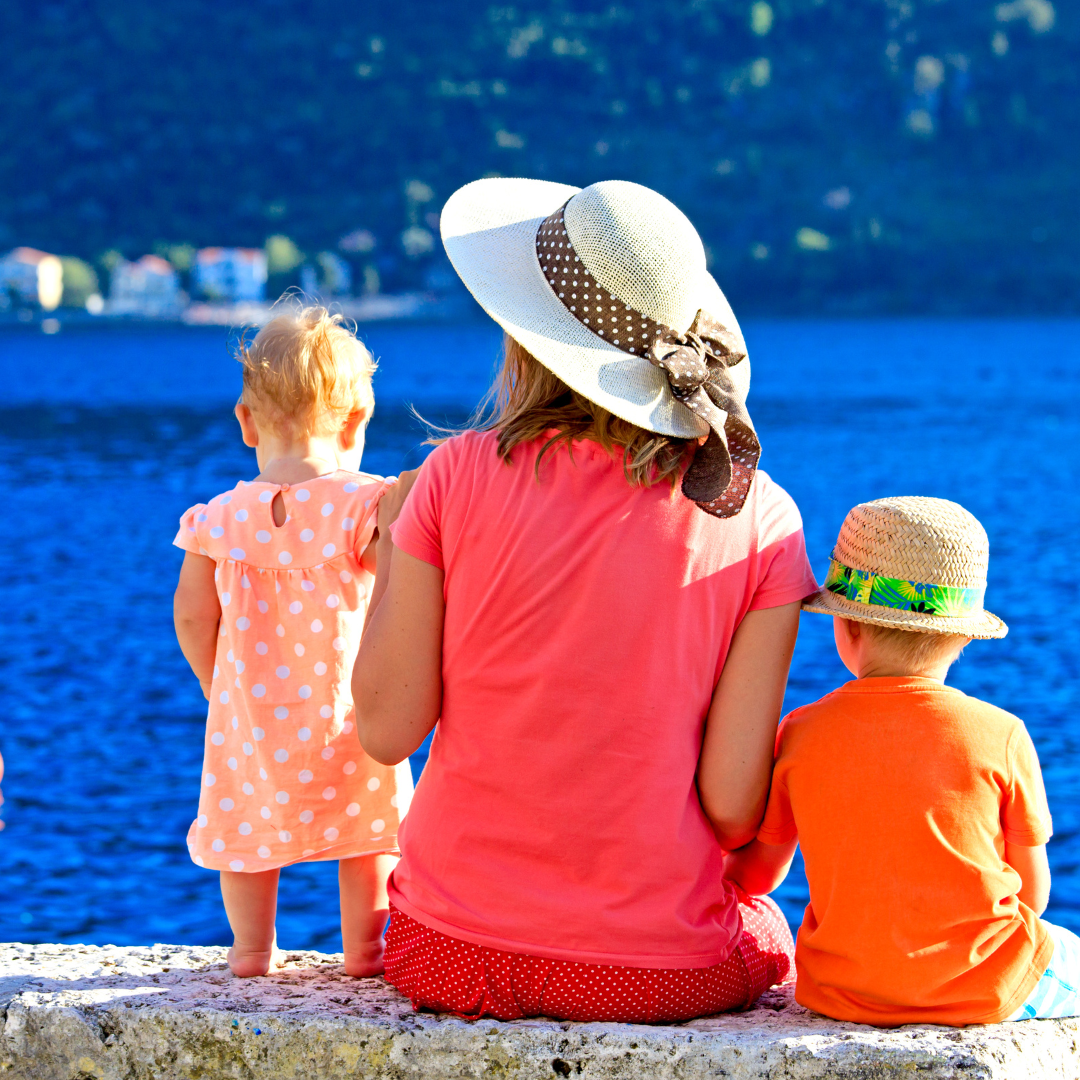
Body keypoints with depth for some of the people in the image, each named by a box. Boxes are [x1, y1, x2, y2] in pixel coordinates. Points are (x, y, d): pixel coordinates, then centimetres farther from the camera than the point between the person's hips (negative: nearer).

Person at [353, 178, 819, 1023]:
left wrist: (393, 541, 7)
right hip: (666, 971, -1)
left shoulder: (460, 478, -10)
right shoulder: (758, 517, -9)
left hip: (457, 949, 1)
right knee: (766, 936, 33)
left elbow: (386, 729, -6)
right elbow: (734, 804, -11)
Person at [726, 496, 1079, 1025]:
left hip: (841, 995, 2)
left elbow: (756, 875, 3)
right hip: (989, 994, -1)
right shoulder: (1000, 735, -12)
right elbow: (1033, 892, -3)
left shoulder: (802, 733, -8)